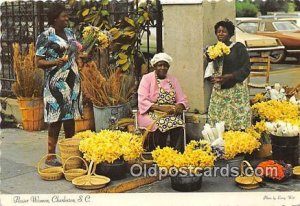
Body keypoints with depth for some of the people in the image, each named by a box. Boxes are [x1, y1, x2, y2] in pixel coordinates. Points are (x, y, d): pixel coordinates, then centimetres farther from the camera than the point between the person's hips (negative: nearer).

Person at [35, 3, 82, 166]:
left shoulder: (70, 33, 11)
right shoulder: (45, 37, -9)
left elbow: (77, 51, 23)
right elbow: (39, 62, -9)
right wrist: (55, 62, -24)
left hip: (72, 81, 7)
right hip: (56, 83, -6)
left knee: (71, 118, 10)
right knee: (56, 119, -5)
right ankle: (50, 156, 4)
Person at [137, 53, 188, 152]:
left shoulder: (173, 80, 14)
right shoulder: (147, 78, 2)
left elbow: (182, 100, 12)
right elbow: (142, 101, -9)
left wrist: (178, 107, -13)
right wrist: (160, 107, -20)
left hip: (171, 114, 3)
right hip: (151, 113, -3)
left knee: (179, 126, -28)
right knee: (159, 125, -34)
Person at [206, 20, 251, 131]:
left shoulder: (238, 47, 0)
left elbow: (246, 68, -6)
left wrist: (229, 77, -18)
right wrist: (211, 78, -6)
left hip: (236, 91, -4)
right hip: (218, 92, 4)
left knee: (238, 125, -7)